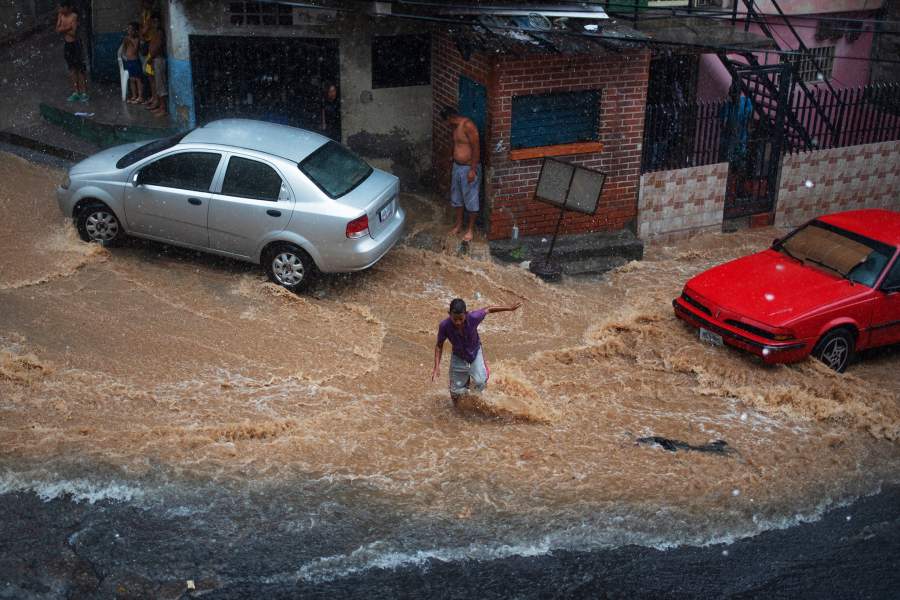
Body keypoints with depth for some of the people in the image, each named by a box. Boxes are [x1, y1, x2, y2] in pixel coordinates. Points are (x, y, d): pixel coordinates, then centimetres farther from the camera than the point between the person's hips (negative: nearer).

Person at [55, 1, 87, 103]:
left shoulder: (74, 16, -14)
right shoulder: (60, 15, 4)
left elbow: (73, 33, -20)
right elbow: (58, 30, -2)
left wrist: (63, 29, -9)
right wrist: (68, 28, -16)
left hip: (75, 44, -6)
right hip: (67, 45, 6)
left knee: (80, 70, -3)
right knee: (72, 70, 11)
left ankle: (84, 93, 0)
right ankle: (76, 93, 17)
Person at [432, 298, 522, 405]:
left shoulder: (473, 318, -33)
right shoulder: (444, 326, -31)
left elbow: (488, 310, -13)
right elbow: (439, 345, -13)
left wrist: (510, 308, -5)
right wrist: (436, 367, -19)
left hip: (475, 353, 0)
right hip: (458, 357, 0)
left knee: (480, 382, -18)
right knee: (455, 392, 6)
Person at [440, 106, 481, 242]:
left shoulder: (468, 125, -22)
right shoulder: (455, 126, 6)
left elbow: (476, 148, -23)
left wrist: (472, 170, -23)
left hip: (469, 168, -9)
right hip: (457, 167, 9)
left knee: (470, 200, 4)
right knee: (457, 198, 18)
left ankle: (470, 229, 16)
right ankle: (458, 225, 34)